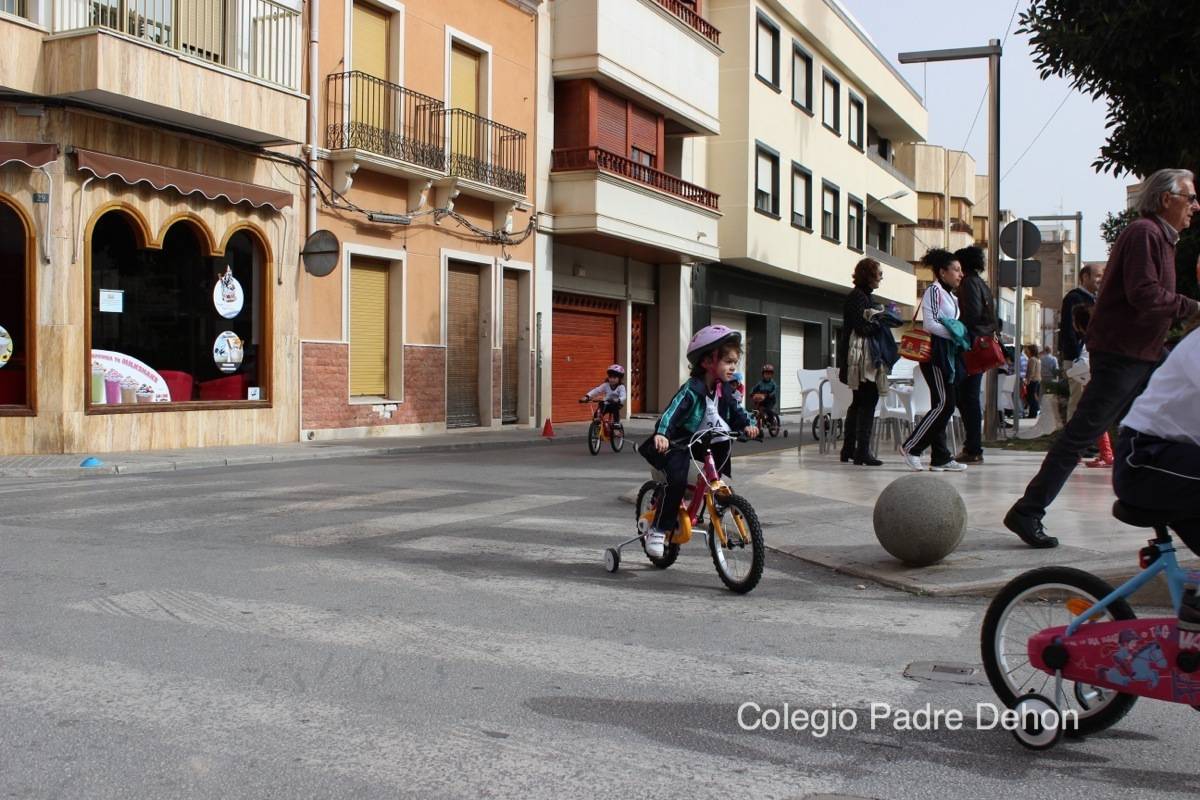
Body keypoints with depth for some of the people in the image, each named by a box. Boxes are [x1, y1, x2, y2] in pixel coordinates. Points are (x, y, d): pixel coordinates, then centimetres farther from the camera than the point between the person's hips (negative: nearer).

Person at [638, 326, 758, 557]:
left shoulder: (724, 390, 1)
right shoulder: (692, 389, -23)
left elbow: (735, 410, 10)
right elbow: (673, 411, -34)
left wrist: (747, 425, -12)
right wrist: (661, 434, -50)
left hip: (703, 443, 8)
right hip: (678, 444, -8)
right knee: (678, 480, -24)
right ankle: (658, 530, -16)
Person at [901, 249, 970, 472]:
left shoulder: (951, 296, 22)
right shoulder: (934, 291, -7)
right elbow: (930, 324, -17)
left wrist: (961, 336, 9)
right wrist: (955, 335, -16)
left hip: (948, 354, 10)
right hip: (935, 353, -10)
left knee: (944, 405, 6)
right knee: (943, 403, -14)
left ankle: (941, 458, 6)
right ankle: (911, 447, -8)